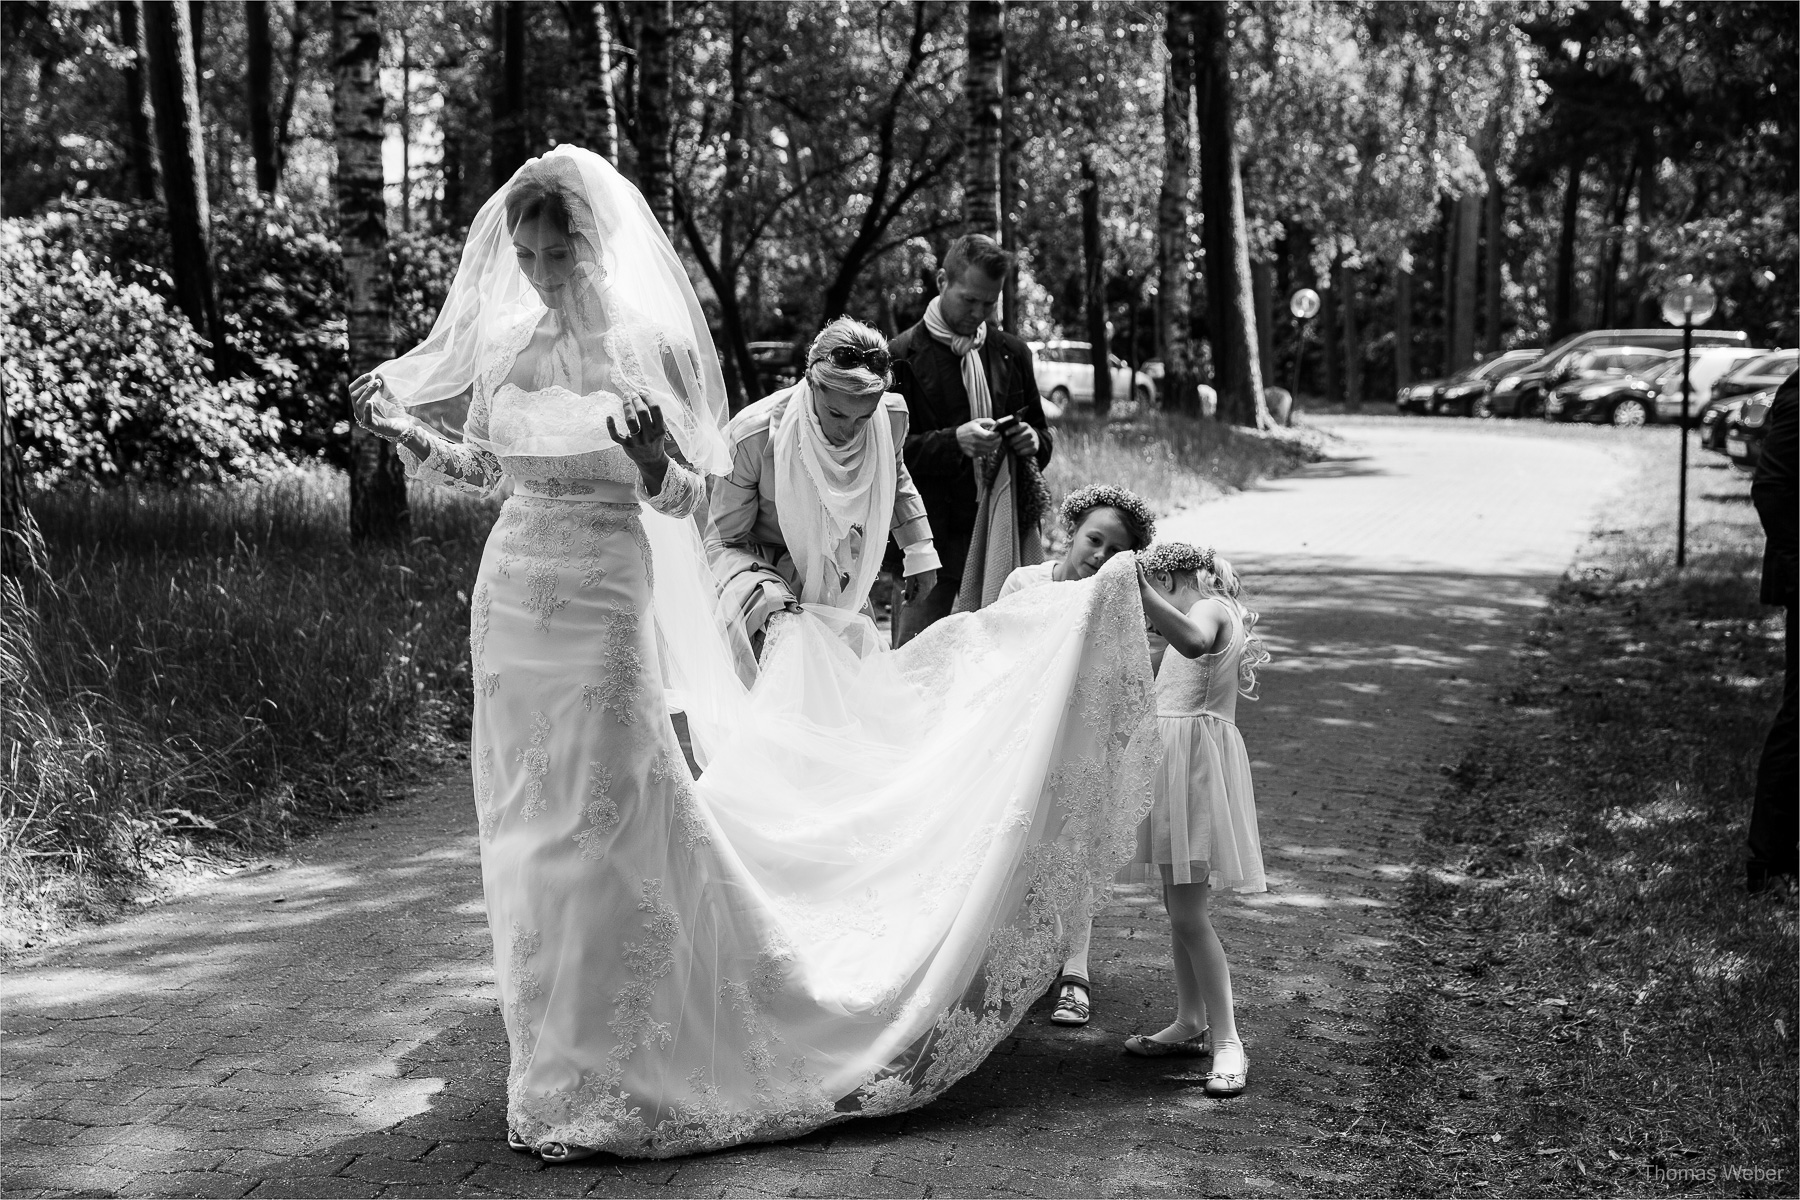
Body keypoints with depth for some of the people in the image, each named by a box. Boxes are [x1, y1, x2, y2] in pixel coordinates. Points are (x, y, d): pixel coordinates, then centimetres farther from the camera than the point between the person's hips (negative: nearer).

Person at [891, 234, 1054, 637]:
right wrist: (954, 441, -20)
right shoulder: (903, 357, 0)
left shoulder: (1012, 353, 15)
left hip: (1008, 533, 4)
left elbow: (1042, 436, 23)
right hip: (937, 539, -4)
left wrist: (1032, 441, -1)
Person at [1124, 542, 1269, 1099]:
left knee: (1187, 912, -12)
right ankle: (1189, 1024, 25)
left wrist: (1138, 589, -42)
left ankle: (1227, 1042, -11)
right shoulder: (1208, 617, 20)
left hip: (1196, 755, -10)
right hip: (1174, 758, 10)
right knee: (1180, 907, 15)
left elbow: (1194, 640, -36)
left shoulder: (1211, 608, -10)